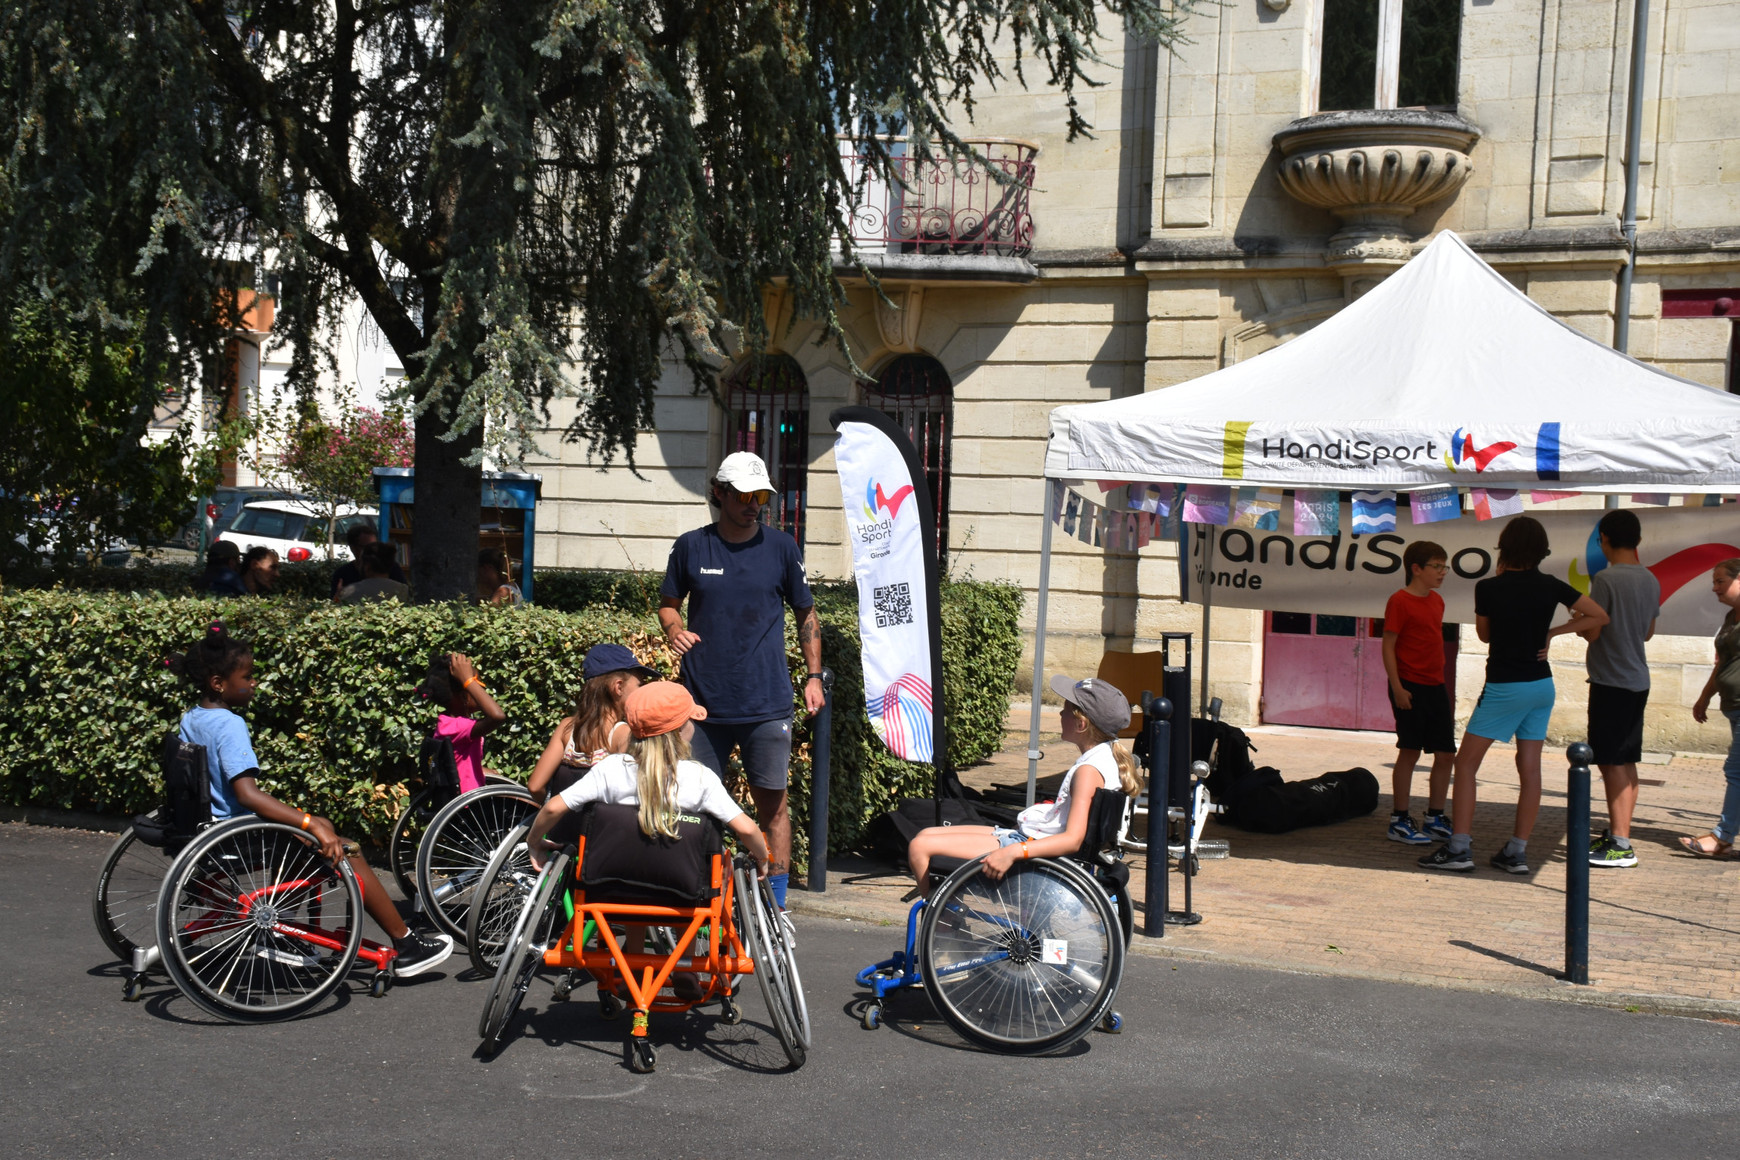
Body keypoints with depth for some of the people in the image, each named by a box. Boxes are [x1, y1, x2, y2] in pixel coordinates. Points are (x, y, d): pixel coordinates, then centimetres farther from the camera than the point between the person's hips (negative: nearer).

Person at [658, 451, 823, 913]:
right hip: (704, 701, 1)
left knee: (772, 802, 0)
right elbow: (668, 603, 15)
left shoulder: (781, 547, 4)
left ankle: (776, 905, 9)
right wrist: (674, 629, -7)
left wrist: (813, 676, 5)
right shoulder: (691, 546, 4)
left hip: (767, 704, -1)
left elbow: (806, 614, 12)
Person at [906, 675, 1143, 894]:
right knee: (924, 836, 14)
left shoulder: (1088, 770, -21)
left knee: (920, 847, -12)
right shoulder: (1107, 755, 8)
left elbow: (1072, 840, -30)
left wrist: (1012, 853, -37)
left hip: (1032, 845, -11)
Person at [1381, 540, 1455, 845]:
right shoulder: (1399, 601, -10)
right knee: (1409, 751, -5)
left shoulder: (1436, 601, 14)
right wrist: (1397, 688, -18)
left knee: (1446, 753, 7)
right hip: (1410, 688, -8)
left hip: (1436, 687, 8)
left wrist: (1446, 689, 19)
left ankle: (1435, 819, 18)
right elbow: (1388, 646, -12)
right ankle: (1399, 820, 2)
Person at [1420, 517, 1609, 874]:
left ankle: (1458, 847, -3)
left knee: (1466, 763, 2)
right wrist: (1553, 632, 6)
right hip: (1541, 684, 5)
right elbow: (1599, 616, 7)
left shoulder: (1488, 588, -12)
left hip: (1504, 687, -5)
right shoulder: (1550, 586, -1)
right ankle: (1517, 852, 9)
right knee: (1529, 767, 7)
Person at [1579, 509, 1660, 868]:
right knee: (1626, 763, 14)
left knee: (1612, 763, -5)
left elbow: (1592, 632, -15)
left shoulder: (1606, 578, -15)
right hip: (1638, 680, 8)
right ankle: (1617, 833, 22)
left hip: (1611, 681, -8)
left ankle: (1621, 845, -6)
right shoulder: (1650, 580, 9)